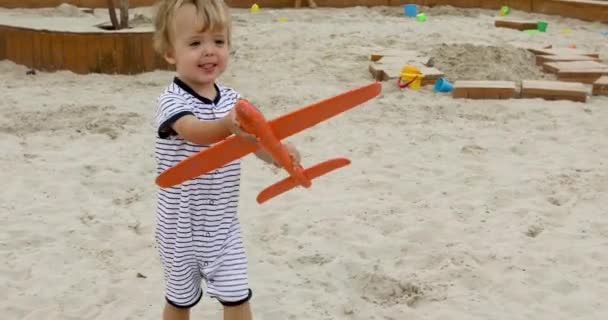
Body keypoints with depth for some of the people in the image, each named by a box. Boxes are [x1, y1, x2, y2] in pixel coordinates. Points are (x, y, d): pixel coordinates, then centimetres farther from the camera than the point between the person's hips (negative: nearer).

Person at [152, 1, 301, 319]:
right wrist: (227, 125, -64)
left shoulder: (233, 100, -4)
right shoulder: (172, 102, -21)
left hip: (221, 225, 3)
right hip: (181, 228, -3)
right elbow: (195, 132, -42)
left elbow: (256, 141, -10)